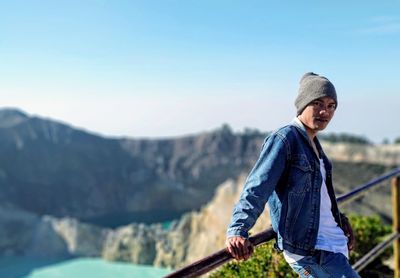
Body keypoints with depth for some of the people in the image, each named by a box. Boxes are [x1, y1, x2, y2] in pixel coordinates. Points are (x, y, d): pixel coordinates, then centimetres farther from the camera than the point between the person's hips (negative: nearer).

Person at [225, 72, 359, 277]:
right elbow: (257, 188, -26)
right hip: (308, 248, -9)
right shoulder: (283, 139, -15)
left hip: (331, 241, 9)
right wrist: (237, 230, -38)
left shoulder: (313, 143, 13)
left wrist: (340, 220, 31)